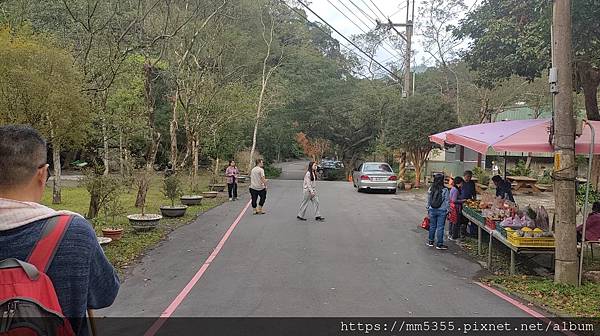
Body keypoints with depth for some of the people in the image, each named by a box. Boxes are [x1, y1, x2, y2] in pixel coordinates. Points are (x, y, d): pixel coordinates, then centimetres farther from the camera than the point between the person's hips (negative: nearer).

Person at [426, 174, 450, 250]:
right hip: (441, 211, -3)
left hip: (432, 210, 3)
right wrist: (447, 210, 2)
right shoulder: (444, 190, -11)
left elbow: (428, 200, 6)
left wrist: (428, 209, 17)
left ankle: (430, 241, 24)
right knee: (440, 227, 2)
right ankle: (439, 244, 6)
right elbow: (447, 201, -7)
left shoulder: (431, 189, -1)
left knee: (432, 226, 15)